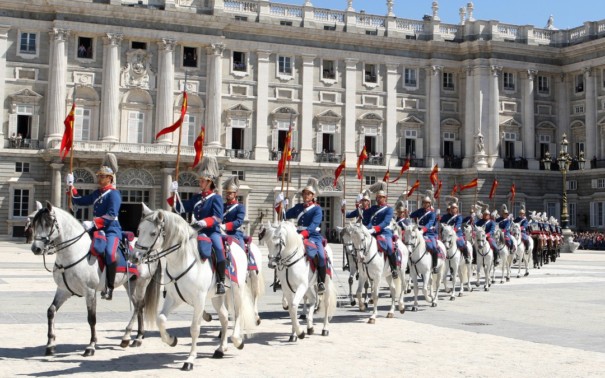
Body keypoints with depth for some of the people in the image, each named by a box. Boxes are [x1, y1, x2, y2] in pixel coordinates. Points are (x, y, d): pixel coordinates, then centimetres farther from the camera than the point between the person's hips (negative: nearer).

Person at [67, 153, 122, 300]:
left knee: (109, 252, -32)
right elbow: (79, 201, 31)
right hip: (98, 229, 8)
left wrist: (93, 223, -25)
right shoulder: (97, 193, 18)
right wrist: (71, 187, 23)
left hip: (112, 229, -8)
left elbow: (111, 214, -19)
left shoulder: (114, 194, -6)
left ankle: (110, 287, -25)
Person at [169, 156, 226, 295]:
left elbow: (218, 218, -14)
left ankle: (220, 281, -25)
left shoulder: (216, 198, -3)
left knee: (219, 249, -32)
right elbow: (181, 208, 19)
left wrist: (203, 222, -28)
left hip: (213, 230, -6)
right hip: (198, 231, 6)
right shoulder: (197, 198, 15)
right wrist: (174, 193, 9)